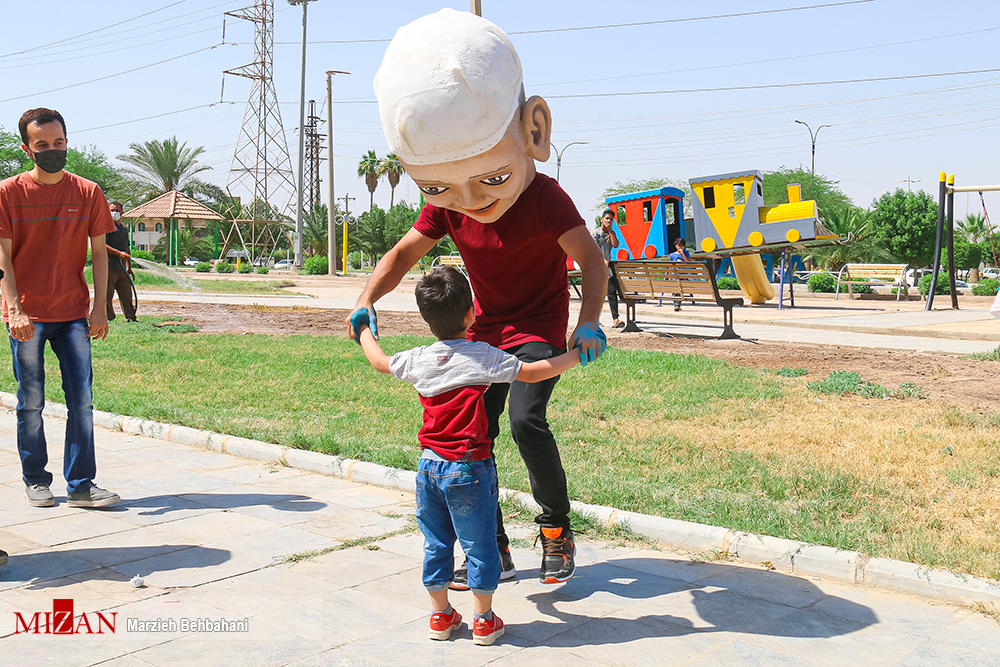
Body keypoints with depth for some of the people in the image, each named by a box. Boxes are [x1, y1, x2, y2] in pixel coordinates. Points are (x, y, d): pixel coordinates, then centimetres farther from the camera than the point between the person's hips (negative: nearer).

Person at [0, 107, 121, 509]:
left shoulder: (88, 193, 4)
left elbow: (99, 253, 6)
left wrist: (100, 307, -2)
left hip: (74, 314, 2)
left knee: (81, 400, -1)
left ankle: (80, 485, 6)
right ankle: (35, 480, 20)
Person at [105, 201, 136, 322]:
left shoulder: (124, 229, 22)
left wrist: (129, 267, 22)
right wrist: (118, 253, -22)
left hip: (122, 268, 7)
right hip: (109, 267, -7)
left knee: (126, 295, 7)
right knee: (107, 295, -3)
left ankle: (130, 318, 10)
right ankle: (109, 318, 2)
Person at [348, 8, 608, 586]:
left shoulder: (546, 199, -27)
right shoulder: (445, 209, -12)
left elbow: (592, 260, -24)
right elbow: (404, 254, 1)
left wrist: (589, 322, -40)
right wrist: (367, 300, -15)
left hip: (539, 328, -5)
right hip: (484, 332, 5)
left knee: (526, 419, -25)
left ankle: (558, 525, -1)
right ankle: (494, 550, 17)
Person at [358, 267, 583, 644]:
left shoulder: (417, 361, 1)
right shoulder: (482, 357, -14)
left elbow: (380, 362, 19)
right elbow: (532, 373, -12)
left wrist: (364, 330, 38)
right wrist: (577, 356, 0)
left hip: (429, 466, 5)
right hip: (468, 469, -5)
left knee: (436, 543, 17)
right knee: (479, 546, 9)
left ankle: (440, 616, 28)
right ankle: (484, 620, 18)